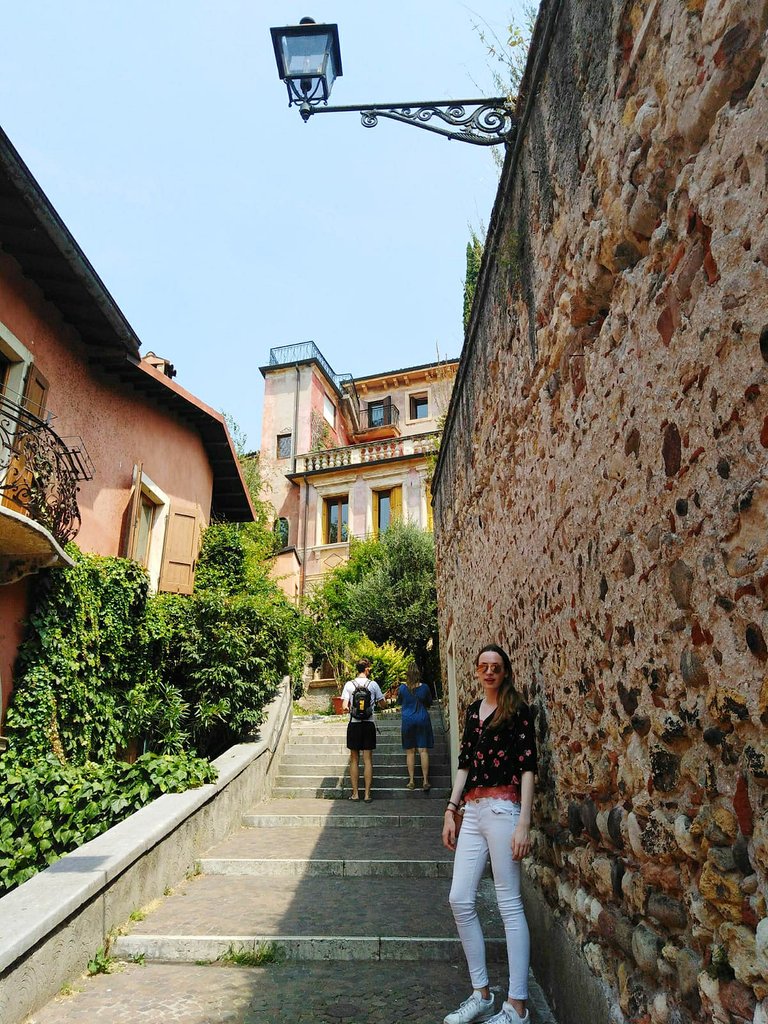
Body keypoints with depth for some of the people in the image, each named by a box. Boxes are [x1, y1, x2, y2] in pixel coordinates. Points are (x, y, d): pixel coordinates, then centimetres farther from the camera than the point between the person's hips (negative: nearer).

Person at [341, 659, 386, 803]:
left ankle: (355, 793, 12)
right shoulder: (373, 684, -1)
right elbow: (381, 703, 6)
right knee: (368, 760, 4)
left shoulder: (349, 684, 0)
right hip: (369, 723, 0)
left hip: (354, 724, 0)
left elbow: (344, 706, -6)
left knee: (354, 760, 10)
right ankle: (367, 794, 5)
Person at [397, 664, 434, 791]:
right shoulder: (424, 687, -6)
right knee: (423, 750, 2)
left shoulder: (402, 688, -7)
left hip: (408, 721, 0)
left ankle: (411, 781, 9)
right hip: (422, 720, 0)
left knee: (410, 751, 8)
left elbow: (399, 702, 11)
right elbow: (429, 702, 10)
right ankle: (425, 781, 1)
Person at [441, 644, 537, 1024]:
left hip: (502, 809, -7)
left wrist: (524, 824, -14)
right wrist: (450, 811, 12)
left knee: (509, 904, 0)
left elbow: (527, 768, -8)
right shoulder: (473, 711, 14)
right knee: (460, 900, 7)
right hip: (472, 811, 7)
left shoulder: (517, 711, -4)